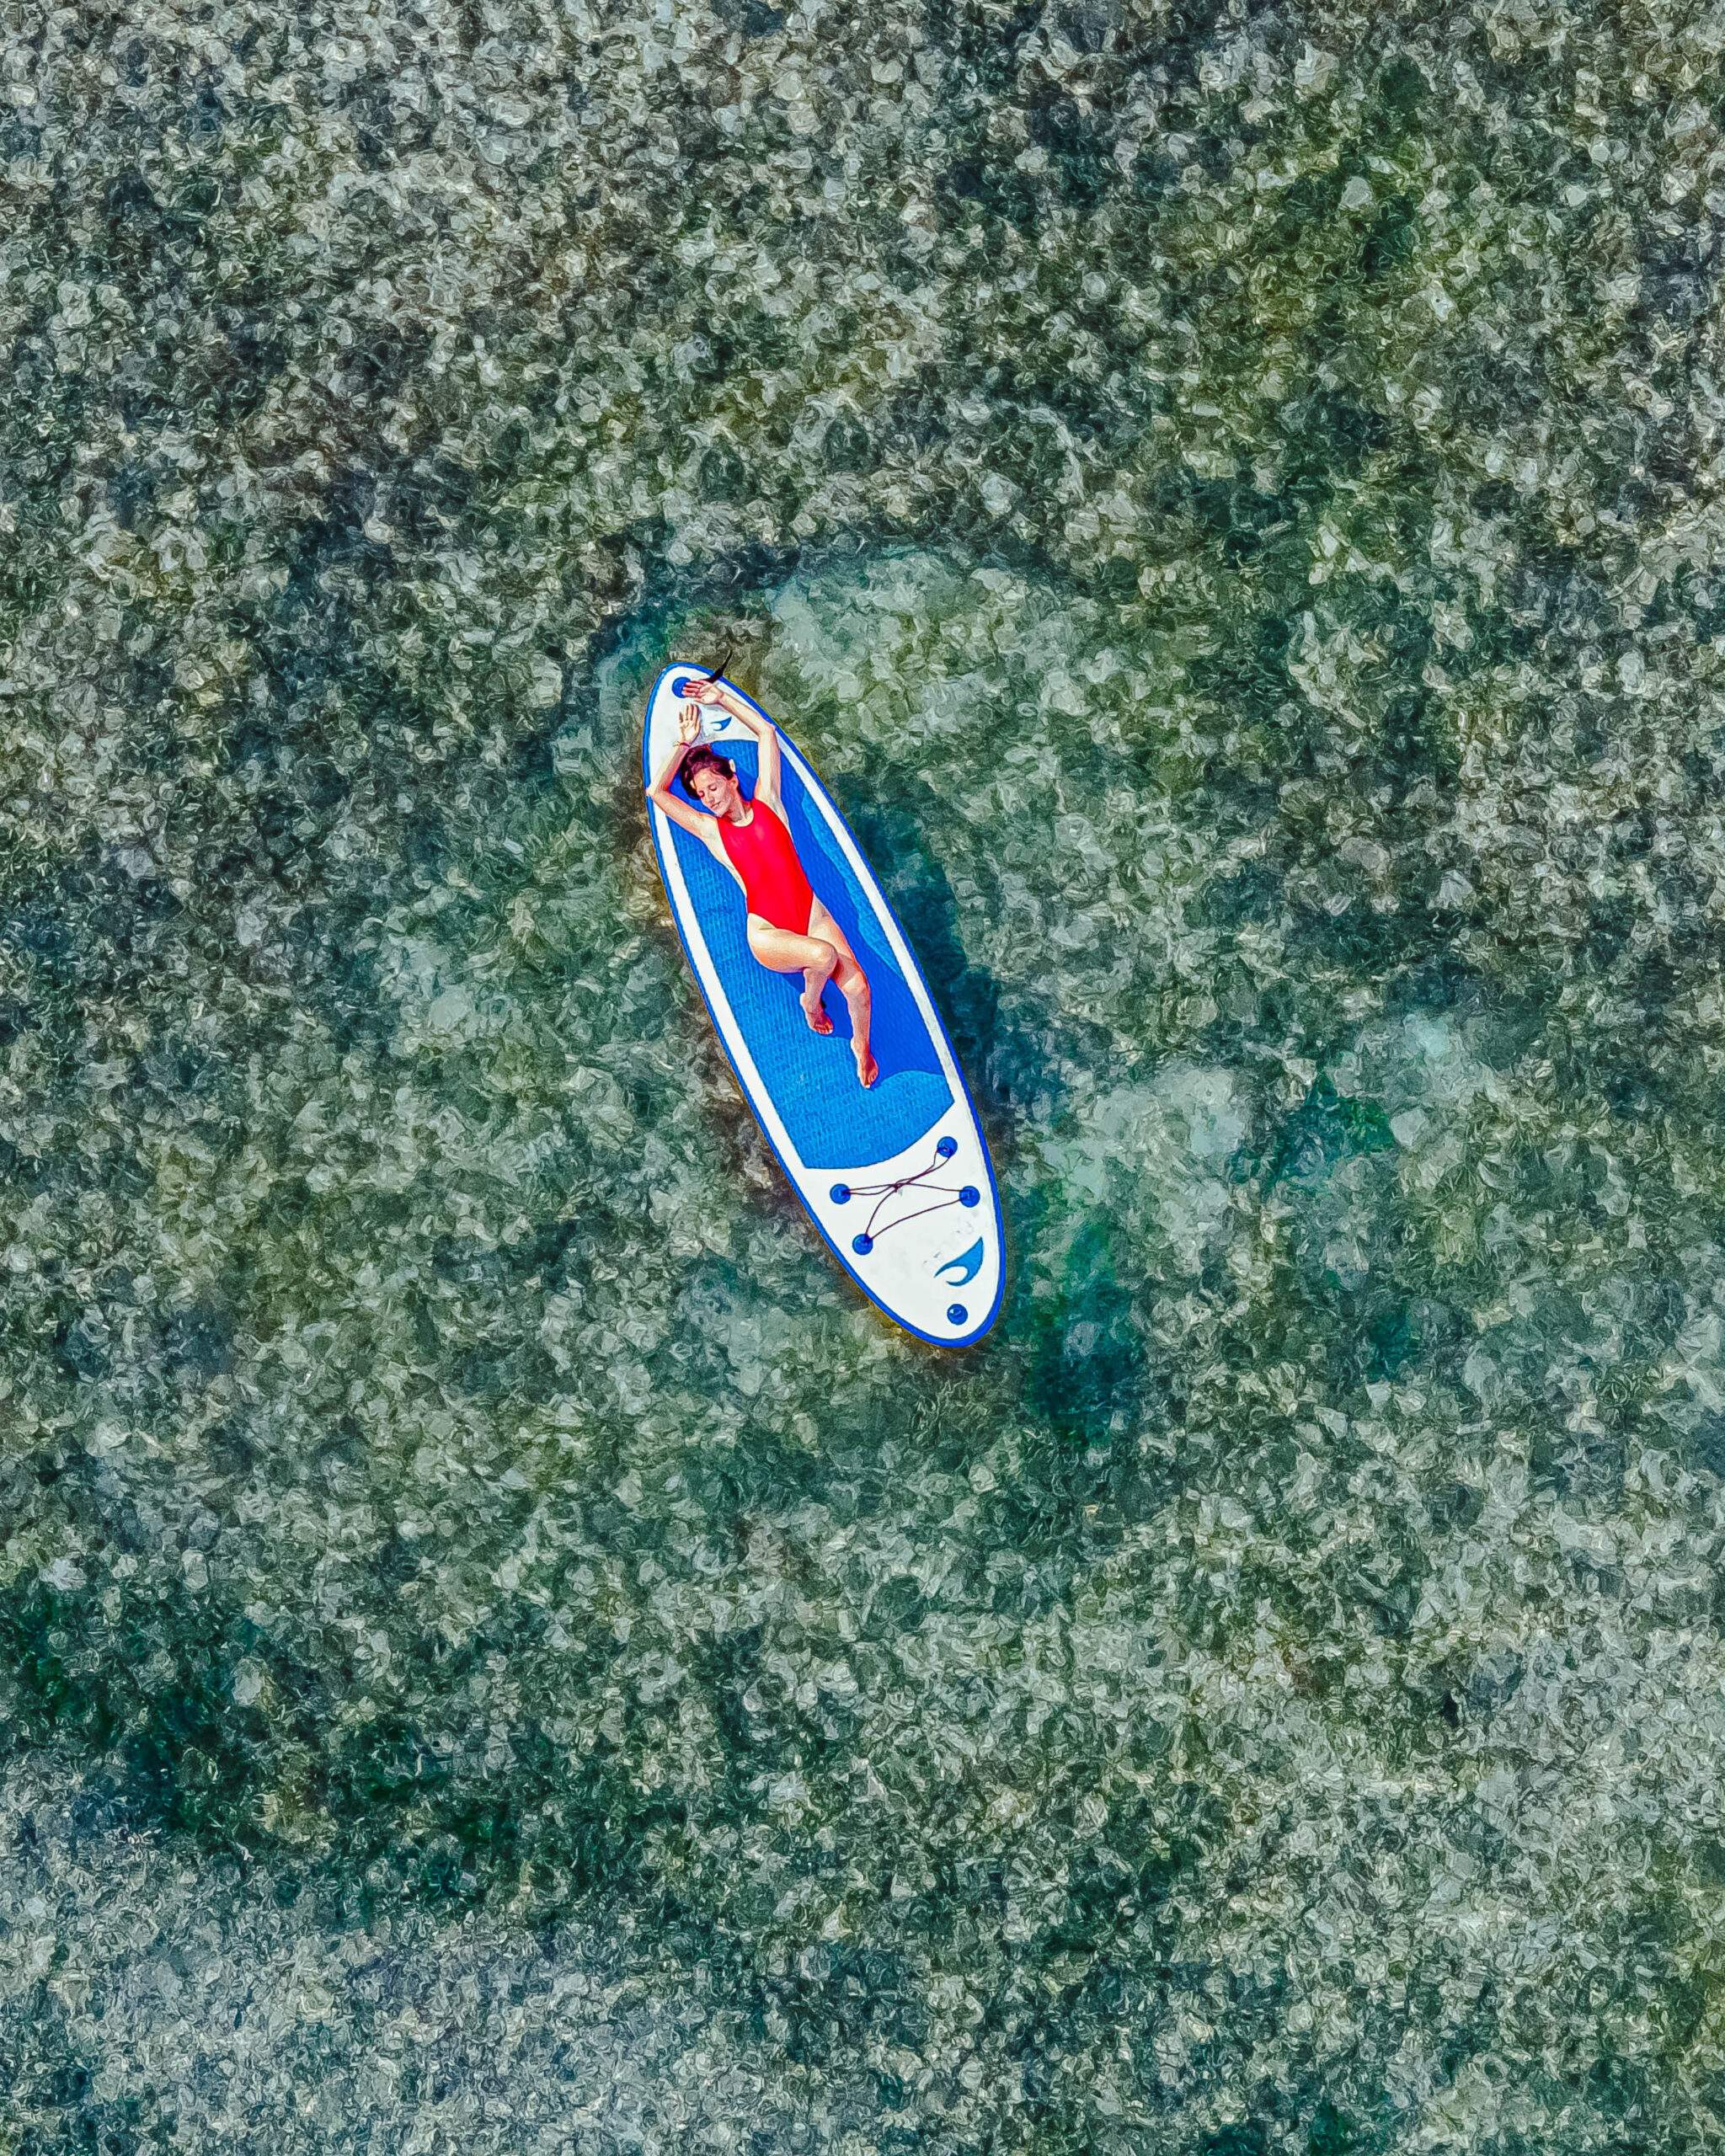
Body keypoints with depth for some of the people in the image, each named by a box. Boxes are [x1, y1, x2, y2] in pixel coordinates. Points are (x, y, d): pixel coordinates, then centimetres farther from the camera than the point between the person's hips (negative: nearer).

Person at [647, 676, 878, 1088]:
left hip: (812, 915, 2)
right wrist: (685, 743, 7)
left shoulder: (767, 803, 12)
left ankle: (862, 1046, 15)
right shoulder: (709, 830, 9)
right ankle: (811, 1003, 3)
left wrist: (722, 698, 15)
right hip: (767, 934, -2)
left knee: (858, 988, -19)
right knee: (823, 955, -34)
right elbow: (656, 792, 4)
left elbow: (767, 732, 15)